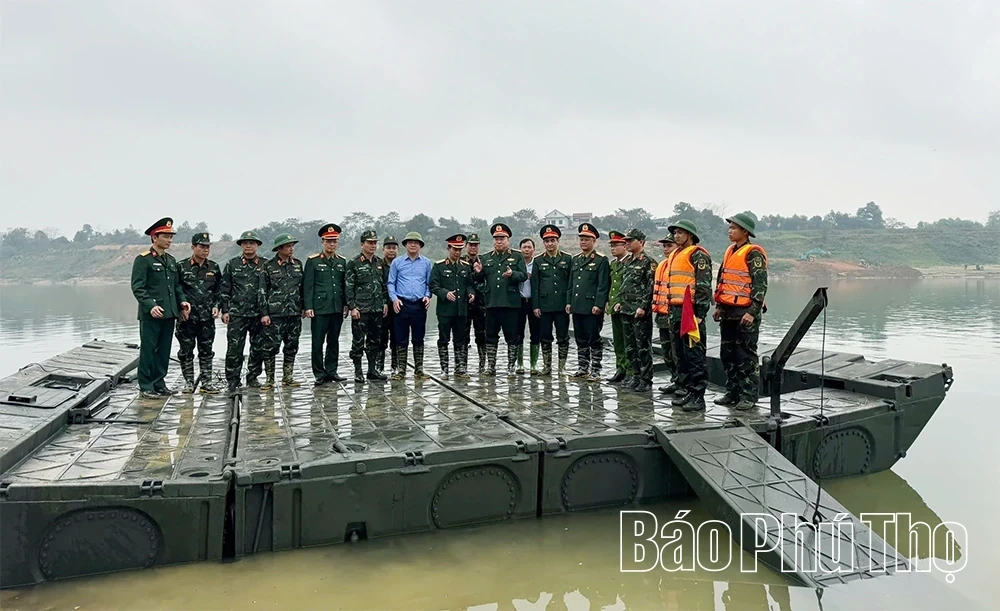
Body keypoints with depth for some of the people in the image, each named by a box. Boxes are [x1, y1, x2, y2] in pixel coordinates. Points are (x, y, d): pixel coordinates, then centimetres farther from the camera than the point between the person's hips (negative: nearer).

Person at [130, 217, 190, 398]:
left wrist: (183, 301, 4)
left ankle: (159, 384, 20)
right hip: (150, 314, -7)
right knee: (148, 350, 1)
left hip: (169, 313, 7)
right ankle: (146, 387, 8)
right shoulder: (143, 259, -6)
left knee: (164, 350, 10)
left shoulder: (171, 260, 15)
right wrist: (151, 306, -23)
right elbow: (137, 287, -12)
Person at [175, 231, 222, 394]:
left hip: (207, 317, 3)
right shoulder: (181, 266, -2)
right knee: (186, 350, 4)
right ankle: (189, 382, 14)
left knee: (206, 350, 7)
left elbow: (219, 290, 15)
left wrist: (216, 306, 2)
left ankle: (206, 381, 14)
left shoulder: (214, 268, 8)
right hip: (186, 315, -2)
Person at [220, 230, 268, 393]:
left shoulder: (265, 264, 6)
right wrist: (225, 310, 0)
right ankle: (233, 381, 7)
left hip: (259, 314, 1)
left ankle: (253, 377, 21)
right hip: (236, 314, -1)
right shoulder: (232, 264, 6)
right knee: (234, 348, -2)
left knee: (258, 347, 7)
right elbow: (225, 288, 6)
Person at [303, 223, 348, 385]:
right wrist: (308, 307, -10)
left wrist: (346, 305, 7)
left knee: (334, 341, 10)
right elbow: (308, 285, -4)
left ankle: (331, 371, 19)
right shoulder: (313, 261, -1)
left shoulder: (342, 261, 11)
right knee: (318, 342, -1)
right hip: (319, 308, -4)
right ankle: (319, 374, 7)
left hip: (337, 308, 4)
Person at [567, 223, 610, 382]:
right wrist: (569, 301, 11)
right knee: (580, 340, 12)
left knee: (594, 339, -1)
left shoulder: (601, 260, -5)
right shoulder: (575, 259, 15)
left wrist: (598, 305, -16)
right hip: (577, 307, 7)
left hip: (592, 308, -7)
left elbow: (603, 285, -10)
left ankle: (595, 371, 6)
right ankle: (583, 369, 21)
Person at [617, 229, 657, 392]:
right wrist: (620, 301, 12)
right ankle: (637, 374, 23)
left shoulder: (648, 262, -9)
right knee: (630, 346, 12)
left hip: (640, 311, -8)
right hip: (626, 310, 8)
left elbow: (651, 287, -15)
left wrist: (643, 306, -20)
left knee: (643, 346, -3)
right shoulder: (626, 262, 15)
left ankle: (646, 380, 3)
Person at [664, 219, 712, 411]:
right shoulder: (675, 255, 21)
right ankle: (684, 389, 22)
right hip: (676, 311, 9)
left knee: (695, 354, -7)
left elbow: (703, 286, -13)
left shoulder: (698, 255, -7)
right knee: (680, 354, 13)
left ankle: (697, 396, -4)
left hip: (691, 311, -9)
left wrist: (699, 313, -18)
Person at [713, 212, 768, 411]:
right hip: (728, 312, 9)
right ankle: (733, 392, 22)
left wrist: (752, 311, -20)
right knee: (728, 354, 12)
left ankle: (749, 396, 3)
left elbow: (760, 284, -15)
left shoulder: (754, 253, -10)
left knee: (746, 356, -3)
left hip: (745, 314, -8)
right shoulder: (730, 251, 15)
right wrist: (719, 306, 18)